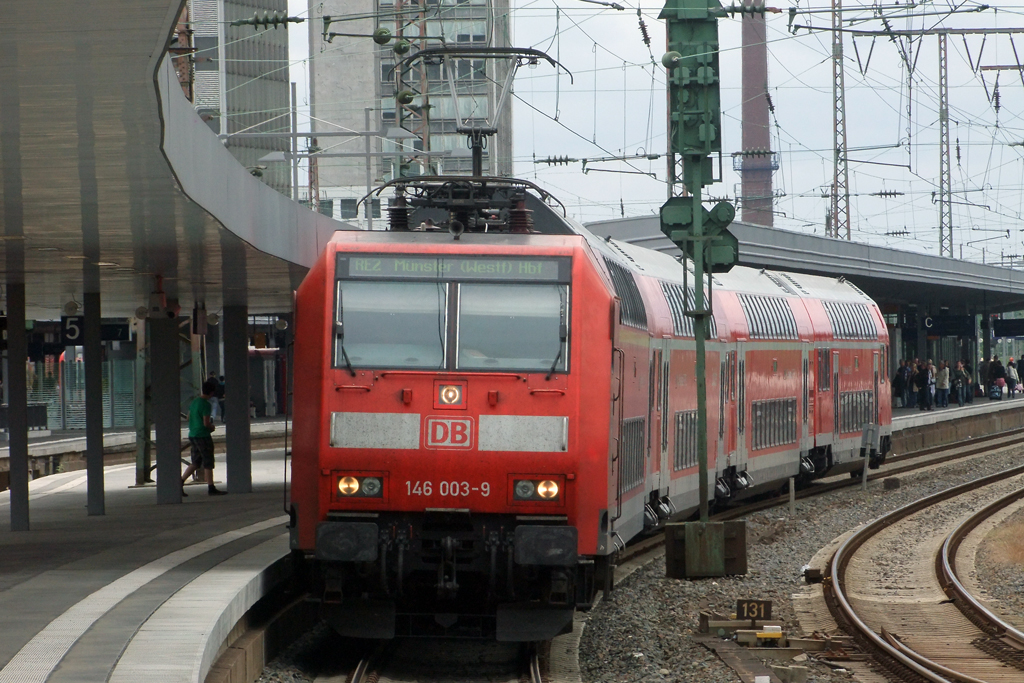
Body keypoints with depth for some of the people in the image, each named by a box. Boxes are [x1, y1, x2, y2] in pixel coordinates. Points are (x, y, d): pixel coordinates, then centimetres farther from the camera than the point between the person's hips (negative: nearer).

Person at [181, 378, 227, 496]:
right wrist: (212, 427, 3)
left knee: (196, 463, 13)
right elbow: (206, 423, -19)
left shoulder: (194, 401, 10)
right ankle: (211, 488, 2)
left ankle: (180, 482, 5)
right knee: (208, 463, -1)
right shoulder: (205, 404, -16)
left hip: (192, 435, 8)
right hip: (203, 435, -8)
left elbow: (189, 417, 19)